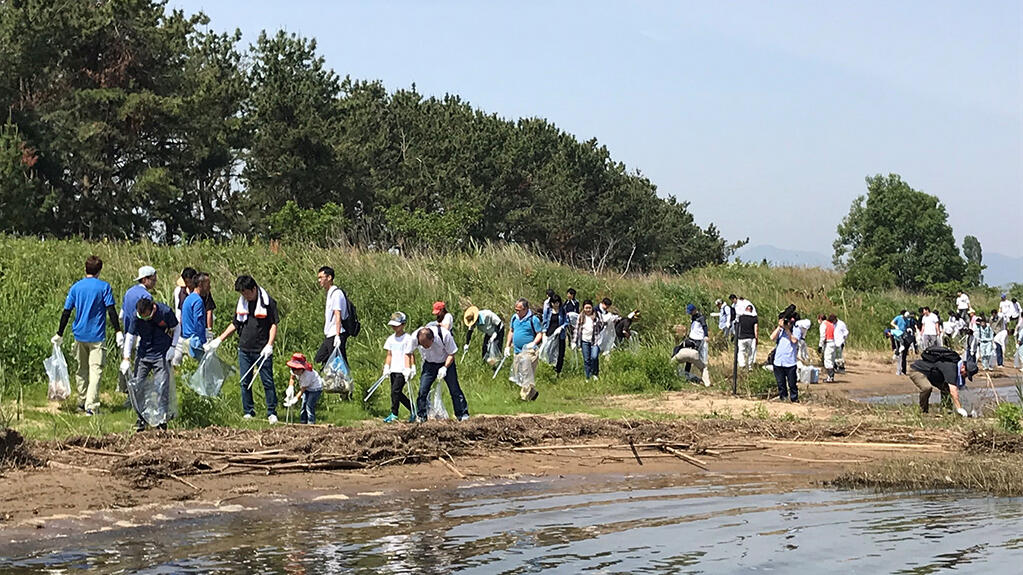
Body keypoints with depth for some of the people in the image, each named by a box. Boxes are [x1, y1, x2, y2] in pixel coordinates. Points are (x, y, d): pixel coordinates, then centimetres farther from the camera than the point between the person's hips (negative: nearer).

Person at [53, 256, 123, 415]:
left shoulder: (76, 287, 3)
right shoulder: (104, 287, -6)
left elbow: (66, 312, 4)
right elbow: (111, 311, -12)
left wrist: (59, 335, 10)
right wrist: (118, 332, -9)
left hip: (80, 335, 4)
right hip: (96, 336, -4)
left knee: (81, 370, 17)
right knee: (96, 370, -6)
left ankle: (82, 402, 26)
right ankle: (91, 407, -17)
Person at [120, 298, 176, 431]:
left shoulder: (165, 312, -16)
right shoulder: (137, 316, -10)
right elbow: (130, 336, -2)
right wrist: (126, 358, -9)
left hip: (162, 355, -3)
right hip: (143, 355, 3)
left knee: (162, 387, -9)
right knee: (136, 386, -1)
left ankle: (161, 418, -1)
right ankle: (142, 417, 12)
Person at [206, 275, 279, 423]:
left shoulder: (268, 302, -5)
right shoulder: (241, 303, 11)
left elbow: (273, 325, -5)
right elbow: (235, 325, 20)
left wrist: (269, 345, -16)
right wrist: (219, 340, 15)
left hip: (262, 350, -5)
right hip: (244, 350, 5)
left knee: (268, 382, -3)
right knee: (245, 382, 6)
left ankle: (271, 413, 6)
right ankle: (248, 412, 14)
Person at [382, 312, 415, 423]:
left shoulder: (407, 339, -6)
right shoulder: (391, 338, 13)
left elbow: (408, 355, -8)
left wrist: (408, 370, -11)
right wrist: (386, 367, 9)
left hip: (402, 371, -7)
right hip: (393, 370, 7)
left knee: (395, 390, -14)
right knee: (398, 393, 7)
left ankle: (394, 414, -8)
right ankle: (412, 409, 21)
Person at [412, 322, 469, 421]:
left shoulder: (445, 335, -33)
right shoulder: (414, 338, -27)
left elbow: (451, 354, -17)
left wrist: (444, 368, -29)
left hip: (446, 362, -2)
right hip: (429, 364, 2)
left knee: (455, 390, -5)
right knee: (422, 390, -9)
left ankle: (463, 415, 5)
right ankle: (421, 417, 2)